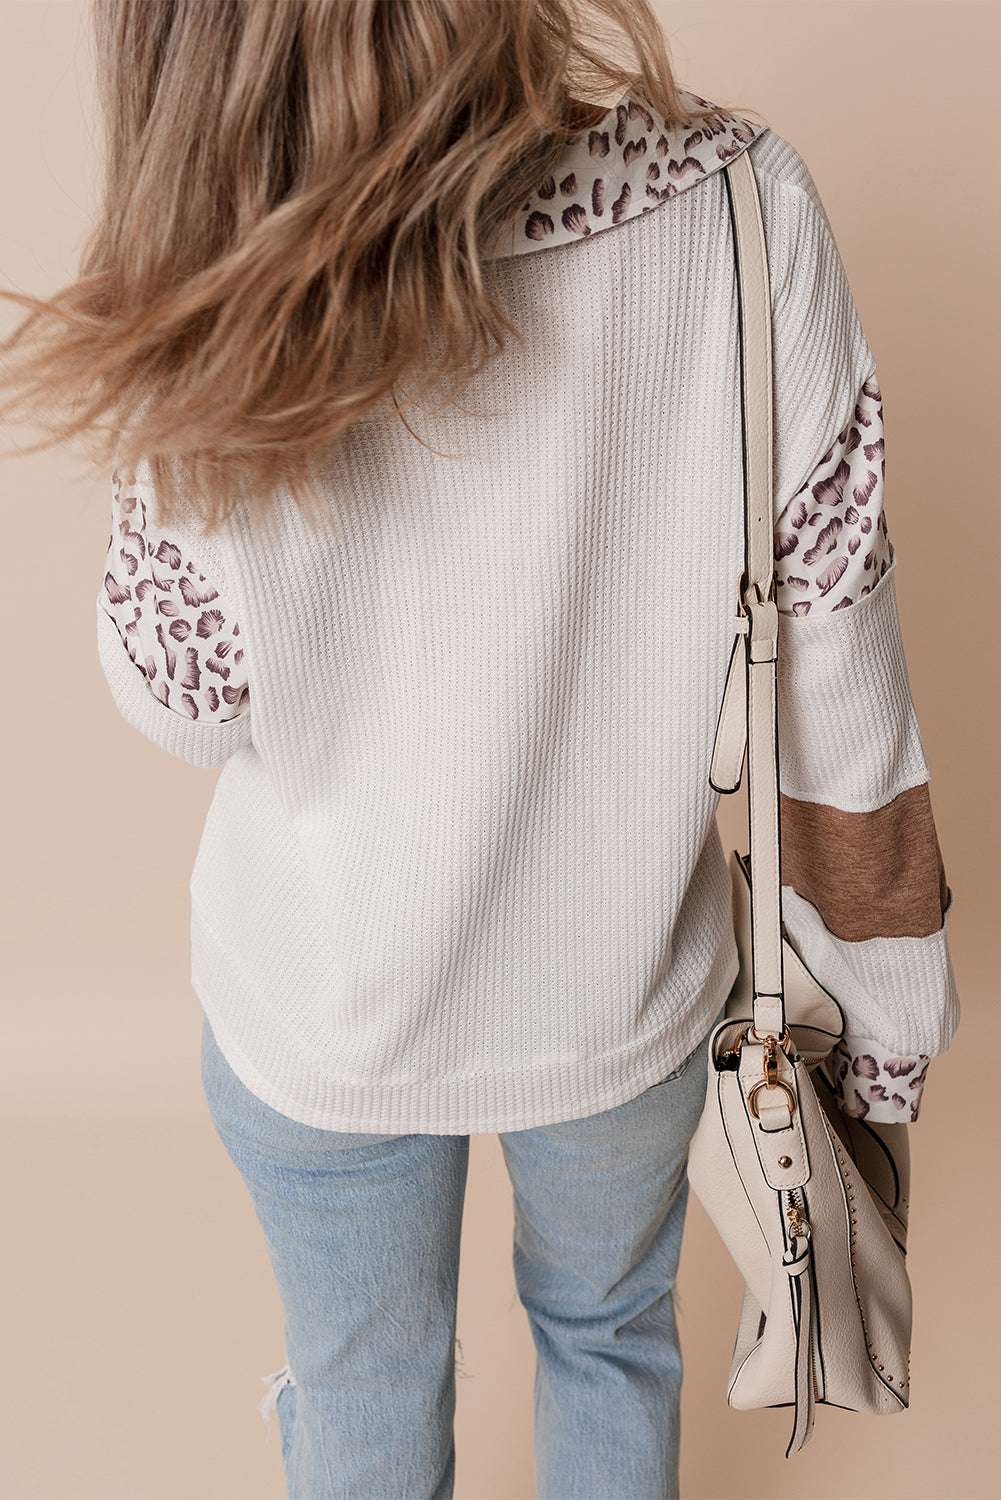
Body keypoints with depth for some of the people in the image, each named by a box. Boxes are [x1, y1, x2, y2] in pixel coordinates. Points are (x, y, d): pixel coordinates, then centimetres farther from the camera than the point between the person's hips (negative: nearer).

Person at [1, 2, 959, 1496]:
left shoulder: (212, 321, -26)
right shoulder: (740, 214, -23)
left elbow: (185, 701, -8)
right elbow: (834, 674, -15)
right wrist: (893, 994, 0)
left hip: (320, 1018, 0)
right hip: (624, 1000, 2)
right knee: (609, 1334, 33)